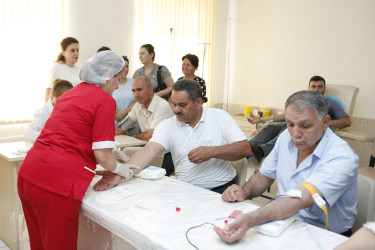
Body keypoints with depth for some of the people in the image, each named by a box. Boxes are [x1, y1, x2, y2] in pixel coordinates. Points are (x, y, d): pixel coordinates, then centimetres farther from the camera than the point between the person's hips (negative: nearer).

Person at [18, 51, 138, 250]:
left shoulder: (71, 93, 16)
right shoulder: (105, 100, -9)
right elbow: (102, 156, -12)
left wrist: (111, 151, 27)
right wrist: (119, 169, 8)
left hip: (28, 174, 8)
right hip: (56, 183, -8)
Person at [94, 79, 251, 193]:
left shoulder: (220, 117, 0)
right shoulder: (167, 126, 3)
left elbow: (245, 149, -5)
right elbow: (149, 151, -11)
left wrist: (212, 151, -19)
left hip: (221, 189, -2)